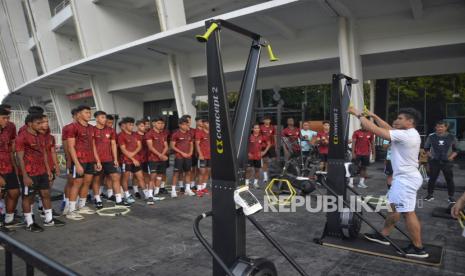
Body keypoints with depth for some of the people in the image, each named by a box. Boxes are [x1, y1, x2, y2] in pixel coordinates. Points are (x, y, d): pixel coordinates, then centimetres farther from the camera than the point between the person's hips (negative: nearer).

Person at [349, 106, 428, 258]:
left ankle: (418, 248, 8)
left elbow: (376, 130, -23)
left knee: (408, 212, -3)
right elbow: (387, 128, 19)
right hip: (404, 177, 11)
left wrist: (358, 114, -15)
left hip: (406, 178, -11)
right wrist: (373, 115, 14)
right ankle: (383, 236, 28)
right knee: (393, 206, 17)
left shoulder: (405, 135, -21)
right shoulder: (409, 134, 10)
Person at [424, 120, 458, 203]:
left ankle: (451, 196, 15)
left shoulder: (451, 137, 2)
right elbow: (426, 148, 10)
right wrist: (430, 156, -2)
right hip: (434, 161, 0)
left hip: (447, 162, 0)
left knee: (449, 179, 3)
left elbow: (456, 150, 9)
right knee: (432, 179, 4)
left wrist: (451, 157, -5)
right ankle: (430, 195, 16)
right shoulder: (431, 137, 0)